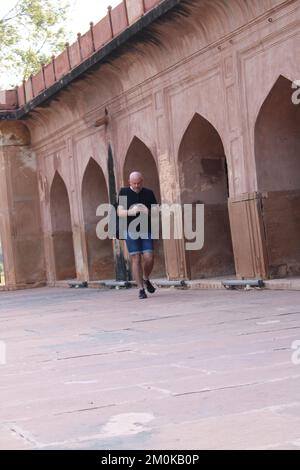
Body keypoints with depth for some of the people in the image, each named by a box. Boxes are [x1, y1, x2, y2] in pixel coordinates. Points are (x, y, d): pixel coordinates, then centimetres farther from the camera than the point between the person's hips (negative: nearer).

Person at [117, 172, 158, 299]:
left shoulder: (148, 193, 7)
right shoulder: (124, 193, 2)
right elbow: (120, 212, -4)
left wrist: (148, 212, -16)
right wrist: (131, 211, -24)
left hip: (146, 230, 2)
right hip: (131, 231, -1)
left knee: (149, 258, -8)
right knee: (135, 259, -5)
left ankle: (146, 279, 22)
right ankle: (141, 289, -1)